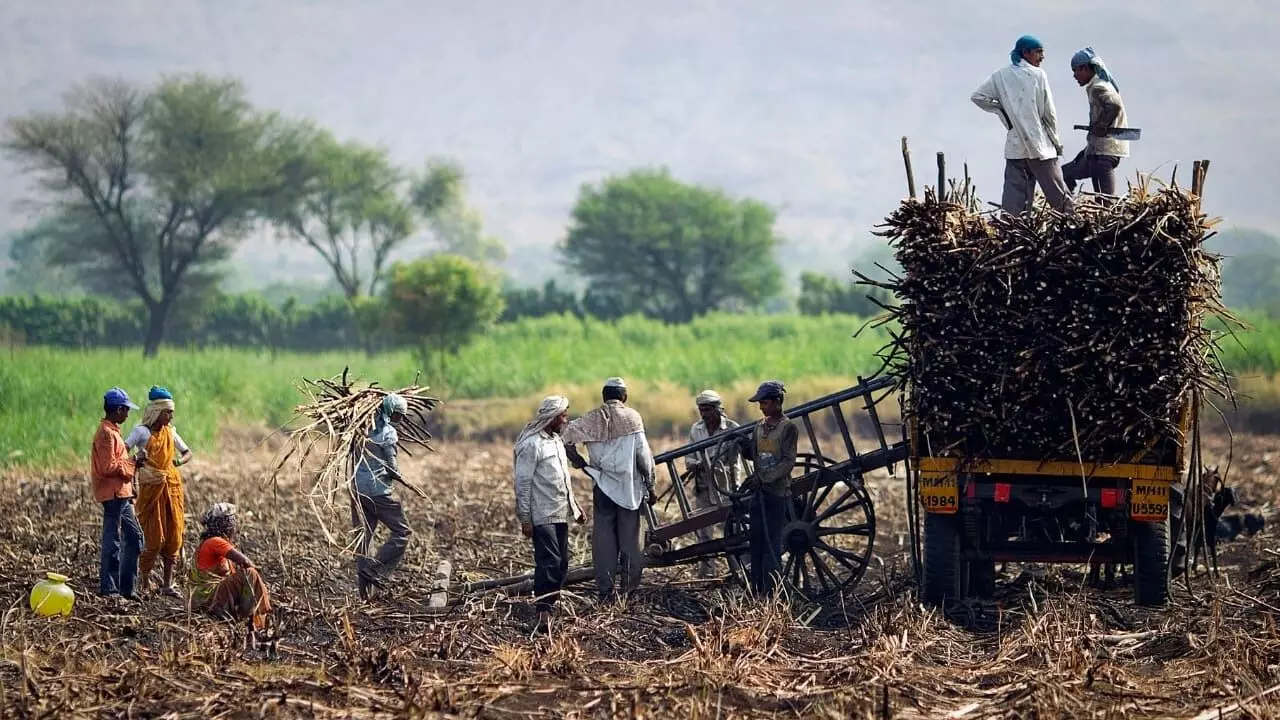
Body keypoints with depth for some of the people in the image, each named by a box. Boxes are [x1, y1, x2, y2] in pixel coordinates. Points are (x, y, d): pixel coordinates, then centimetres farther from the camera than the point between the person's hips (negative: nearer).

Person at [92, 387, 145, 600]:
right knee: (112, 541, -5)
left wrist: (132, 462, 10)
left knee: (134, 536, 13)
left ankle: (126, 587, 16)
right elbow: (109, 467, -21)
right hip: (113, 494, -11)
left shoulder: (111, 431, 17)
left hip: (121, 494, 11)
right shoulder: (107, 433, -15)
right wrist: (132, 463, -11)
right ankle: (108, 588, 0)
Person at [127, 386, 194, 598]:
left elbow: (188, 453, 16)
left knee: (173, 535, 4)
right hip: (151, 487, -6)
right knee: (155, 536, -7)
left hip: (172, 486, 6)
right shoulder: (142, 431, -6)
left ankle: (168, 583, 9)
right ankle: (144, 583, 5)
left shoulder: (170, 432, 11)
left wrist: (181, 460, -6)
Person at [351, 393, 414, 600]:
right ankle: (375, 569, -9)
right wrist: (397, 474, 8)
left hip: (357, 488, 8)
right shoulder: (388, 433, -12)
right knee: (403, 532, 2)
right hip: (377, 489, -8)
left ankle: (364, 590, 12)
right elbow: (392, 467, -12)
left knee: (363, 535, 11)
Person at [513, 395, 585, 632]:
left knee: (561, 563, 8)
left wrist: (574, 506, 24)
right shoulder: (531, 444, -13)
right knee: (548, 562, -15)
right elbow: (522, 483, -14)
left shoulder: (556, 440, 16)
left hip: (560, 513, 9)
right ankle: (544, 612, -18)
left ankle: (551, 604, 15)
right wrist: (525, 518, -15)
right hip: (542, 516, -9)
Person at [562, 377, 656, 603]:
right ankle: (630, 588, 6)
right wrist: (650, 485, 2)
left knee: (603, 539, 5)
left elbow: (566, 438, -10)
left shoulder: (593, 418, 1)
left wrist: (580, 463, 2)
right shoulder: (632, 417, -3)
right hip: (630, 487, -1)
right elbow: (643, 455, -6)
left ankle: (606, 591, 4)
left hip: (603, 486, 1)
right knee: (629, 539, 7)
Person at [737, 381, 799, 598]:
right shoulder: (759, 427, 14)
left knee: (772, 545, -7)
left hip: (778, 493, -7)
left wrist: (763, 477, -22)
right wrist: (743, 444, 0)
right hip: (759, 493, 7)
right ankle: (756, 593, 11)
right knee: (756, 542, 7)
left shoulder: (789, 428, -7)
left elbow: (788, 462, -13)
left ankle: (770, 594, -5)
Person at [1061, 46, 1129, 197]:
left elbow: (1114, 105, -31)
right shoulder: (1099, 85, 17)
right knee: (1065, 174, 15)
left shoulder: (1098, 87, -13)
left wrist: (1100, 127, -19)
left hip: (1104, 151, -11)